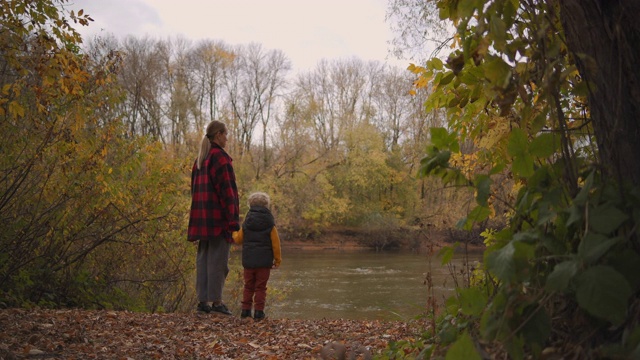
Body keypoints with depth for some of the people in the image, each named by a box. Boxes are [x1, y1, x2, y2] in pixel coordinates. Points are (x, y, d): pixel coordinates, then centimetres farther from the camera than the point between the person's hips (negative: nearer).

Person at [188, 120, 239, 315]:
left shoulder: (200, 159, 15)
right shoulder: (220, 157, -10)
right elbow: (226, 189, -15)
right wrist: (233, 219, -15)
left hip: (202, 217, 8)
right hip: (219, 217, -8)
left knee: (203, 258, 8)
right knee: (218, 259, -4)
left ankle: (203, 300, 9)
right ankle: (216, 301, -3)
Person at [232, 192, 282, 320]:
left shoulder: (246, 223, 2)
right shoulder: (270, 225, -5)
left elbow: (238, 239, 9)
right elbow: (275, 244, -4)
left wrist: (234, 233, 32)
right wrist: (277, 259, 6)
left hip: (248, 261, 2)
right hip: (264, 261, -2)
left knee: (248, 286, 12)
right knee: (261, 287, 3)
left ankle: (246, 309, 10)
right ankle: (258, 311, 0)